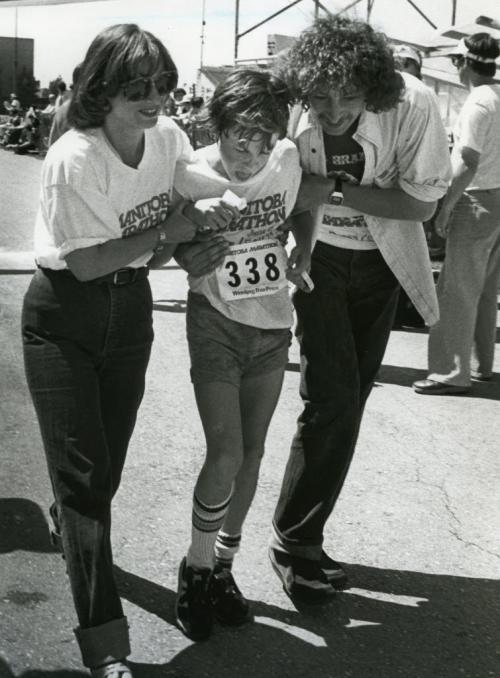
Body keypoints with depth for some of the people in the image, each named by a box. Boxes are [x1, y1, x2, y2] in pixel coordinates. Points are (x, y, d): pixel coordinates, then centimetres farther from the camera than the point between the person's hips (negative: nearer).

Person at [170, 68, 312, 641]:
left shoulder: (287, 159, -7)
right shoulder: (192, 175, -16)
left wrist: (303, 257, 4)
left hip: (272, 323, 4)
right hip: (216, 321, -4)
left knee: (252, 452, 9)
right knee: (226, 454, -12)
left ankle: (223, 566, 27)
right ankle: (196, 568, 10)